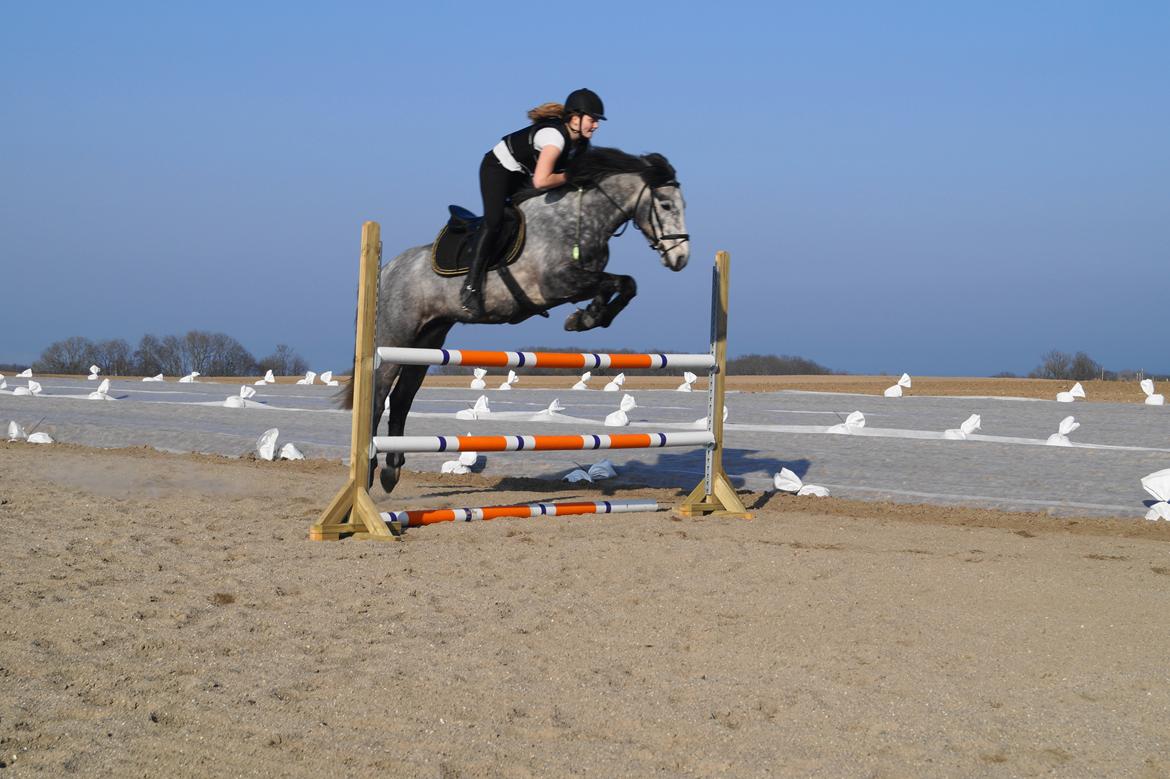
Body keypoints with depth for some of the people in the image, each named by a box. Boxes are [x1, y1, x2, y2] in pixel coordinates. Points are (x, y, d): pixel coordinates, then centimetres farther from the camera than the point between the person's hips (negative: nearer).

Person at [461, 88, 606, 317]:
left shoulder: (581, 142, -7)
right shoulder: (555, 136, -35)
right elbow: (541, 181, -43)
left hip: (523, 176, 10)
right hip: (497, 168, -10)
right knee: (493, 220, -22)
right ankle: (471, 287, -22)